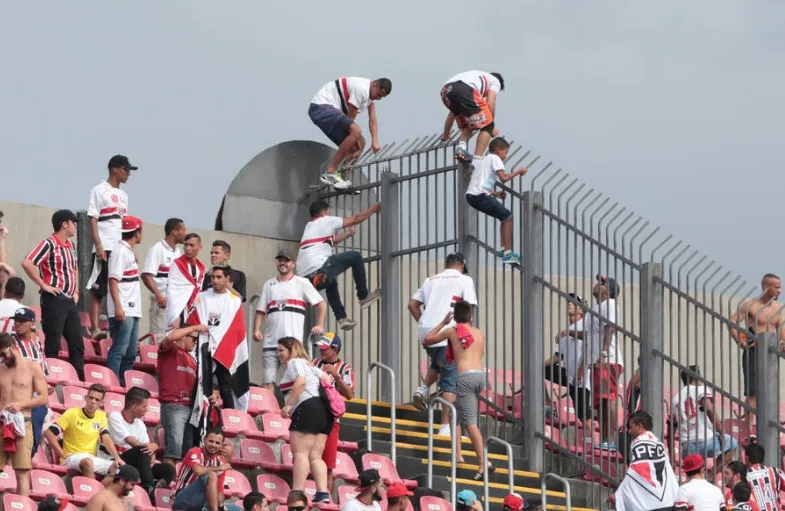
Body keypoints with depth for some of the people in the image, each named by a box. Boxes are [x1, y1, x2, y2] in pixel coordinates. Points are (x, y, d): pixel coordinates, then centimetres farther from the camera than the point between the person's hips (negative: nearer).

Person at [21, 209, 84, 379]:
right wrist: (43, 285, -19)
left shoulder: (70, 245, 15)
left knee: (77, 345, 8)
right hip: (54, 300, -9)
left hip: (69, 300, 9)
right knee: (52, 346, -6)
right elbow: (27, 263, -24)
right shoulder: (49, 244, -11)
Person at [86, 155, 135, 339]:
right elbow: (93, 220, -8)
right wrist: (98, 245, -17)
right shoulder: (99, 191, -2)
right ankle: (94, 327, -9)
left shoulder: (123, 195, 20)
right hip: (105, 248, -7)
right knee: (98, 288, -7)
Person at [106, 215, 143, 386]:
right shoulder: (120, 251, -9)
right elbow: (113, 280, -16)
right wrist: (118, 307, -23)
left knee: (130, 353, 10)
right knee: (119, 351, -12)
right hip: (123, 312, -10)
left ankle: (124, 384, 14)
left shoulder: (129, 251, 19)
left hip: (132, 311, 10)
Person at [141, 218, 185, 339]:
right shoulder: (157, 250, -8)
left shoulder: (178, 252, 16)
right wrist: (158, 295, -27)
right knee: (158, 338, -10)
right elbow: (146, 275, -16)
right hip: (161, 302, -8)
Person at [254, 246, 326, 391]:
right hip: (271, 342, 3)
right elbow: (260, 310, 16)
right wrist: (256, 329, 0)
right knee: (267, 381, -1)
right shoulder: (269, 285, 17)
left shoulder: (302, 283, 7)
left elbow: (321, 304, 7)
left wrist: (319, 325, -4)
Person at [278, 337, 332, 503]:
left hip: (307, 409, -10)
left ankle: (297, 495, -22)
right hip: (322, 411, 10)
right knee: (315, 456, 6)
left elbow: (300, 382, -17)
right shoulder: (309, 364, 27)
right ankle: (323, 493, -6)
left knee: (300, 453, -14)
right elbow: (326, 378, 27)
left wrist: (288, 405, -19)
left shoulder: (294, 363, -1)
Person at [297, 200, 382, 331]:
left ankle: (341, 317, 27)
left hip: (305, 277, 9)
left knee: (331, 281, 39)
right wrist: (373, 209, 30)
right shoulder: (325, 221, 8)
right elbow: (355, 219, 15)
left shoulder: (309, 226, 31)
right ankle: (364, 297, 11)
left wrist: (348, 234, 60)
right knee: (355, 257, 5)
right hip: (318, 270, -9)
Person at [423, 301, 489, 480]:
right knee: (457, 413, 24)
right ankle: (457, 454, 21)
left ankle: (483, 463, -23)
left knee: (470, 423, -10)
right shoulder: (480, 333, 18)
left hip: (465, 376, -6)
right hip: (481, 374, 6)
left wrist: (443, 323, 27)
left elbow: (426, 341, 19)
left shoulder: (452, 331, 8)